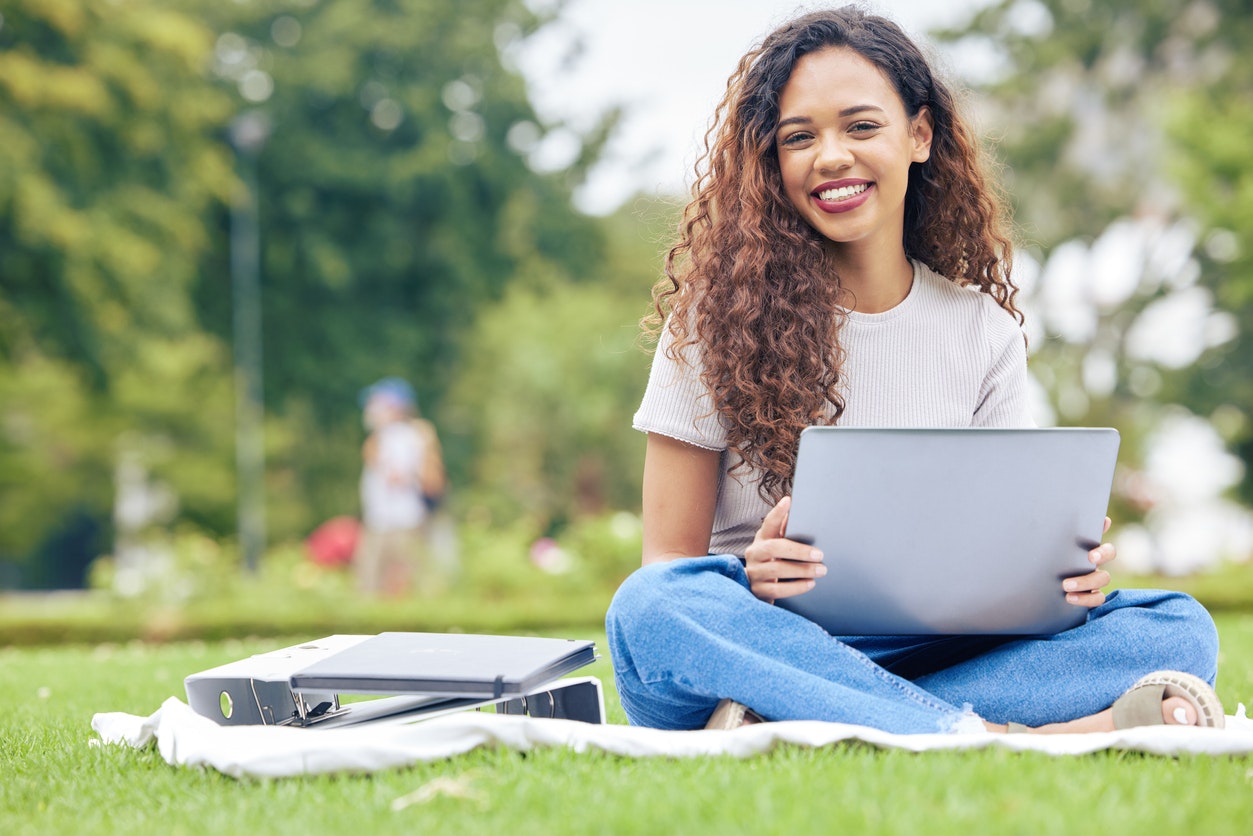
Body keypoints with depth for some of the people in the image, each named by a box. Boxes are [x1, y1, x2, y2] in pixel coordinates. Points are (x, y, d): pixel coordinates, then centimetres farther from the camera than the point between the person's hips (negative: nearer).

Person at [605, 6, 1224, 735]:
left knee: (1179, 629, -19)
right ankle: (1010, 741, -38)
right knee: (651, 607, -35)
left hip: (929, 653, 3)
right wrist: (747, 580, -24)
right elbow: (668, 563, 0)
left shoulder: (984, 329, 10)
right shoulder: (717, 318, 2)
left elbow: (1007, 552, 12)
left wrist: (1063, 574, -12)